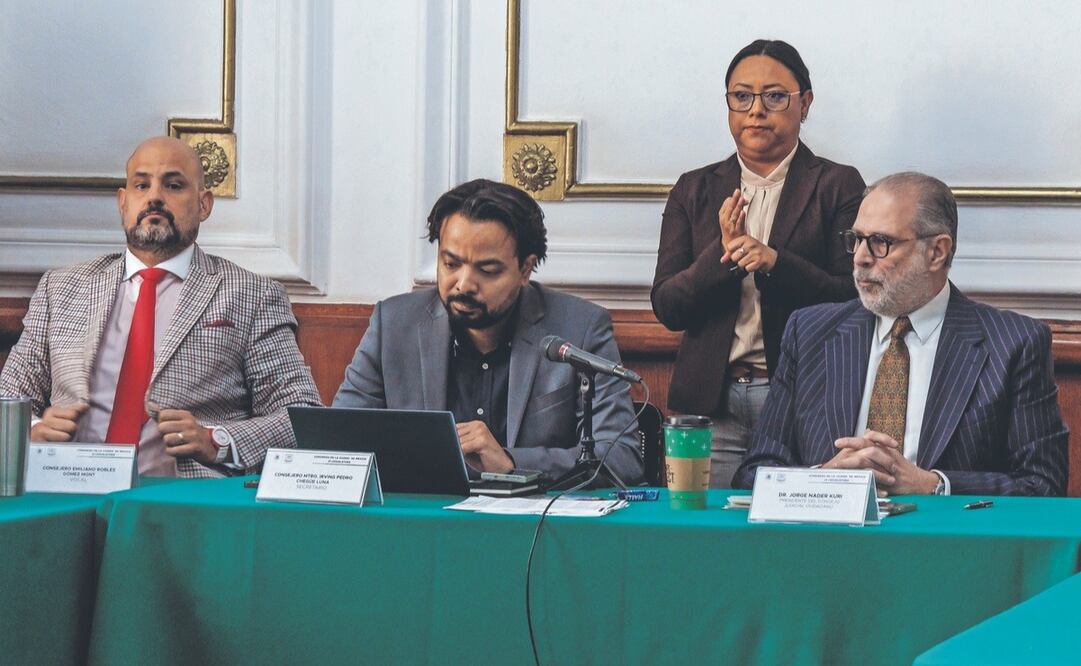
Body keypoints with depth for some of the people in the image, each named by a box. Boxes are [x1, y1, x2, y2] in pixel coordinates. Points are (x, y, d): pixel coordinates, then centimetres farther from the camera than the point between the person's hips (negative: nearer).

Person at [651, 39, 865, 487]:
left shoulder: (837, 186, 5)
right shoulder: (694, 190, 13)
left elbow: (853, 299, -3)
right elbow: (667, 307, 6)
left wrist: (775, 262, -16)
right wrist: (721, 255, -11)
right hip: (710, 401, 2)